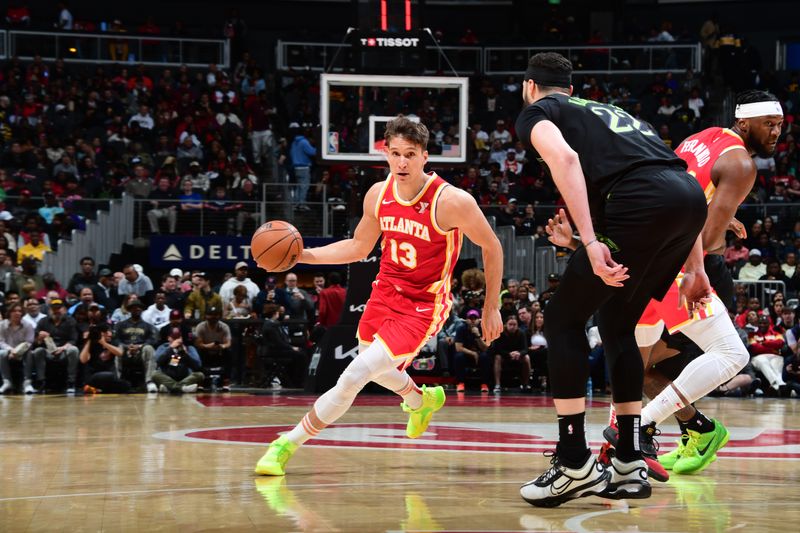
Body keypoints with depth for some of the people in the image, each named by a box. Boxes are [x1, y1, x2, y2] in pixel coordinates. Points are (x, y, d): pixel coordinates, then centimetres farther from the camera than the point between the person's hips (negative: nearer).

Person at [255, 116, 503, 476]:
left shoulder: (452, 202, -23)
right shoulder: (378, 195, -6)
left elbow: (492, 247, -9)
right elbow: (358, 247, 10)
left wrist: (492, 308, -4)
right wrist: (303, 255, -2)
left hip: (422, 307, -7)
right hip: (385, 294, 7)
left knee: (353, 377, -18)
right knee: (374, 368, 29)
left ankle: (288, 444, -6)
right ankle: (423, 400, 62)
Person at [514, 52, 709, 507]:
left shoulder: (537, 112, 17)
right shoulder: (607, 111, 37)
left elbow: (564, 158, -7)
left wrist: (591, 243, -15)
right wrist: (695, 269, 30)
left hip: (643, 202, -7)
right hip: (691, 196, 7)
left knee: (563, 319, 6)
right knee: (617, 325, 22)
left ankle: (575, 465, 3)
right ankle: (630, 467, 20)